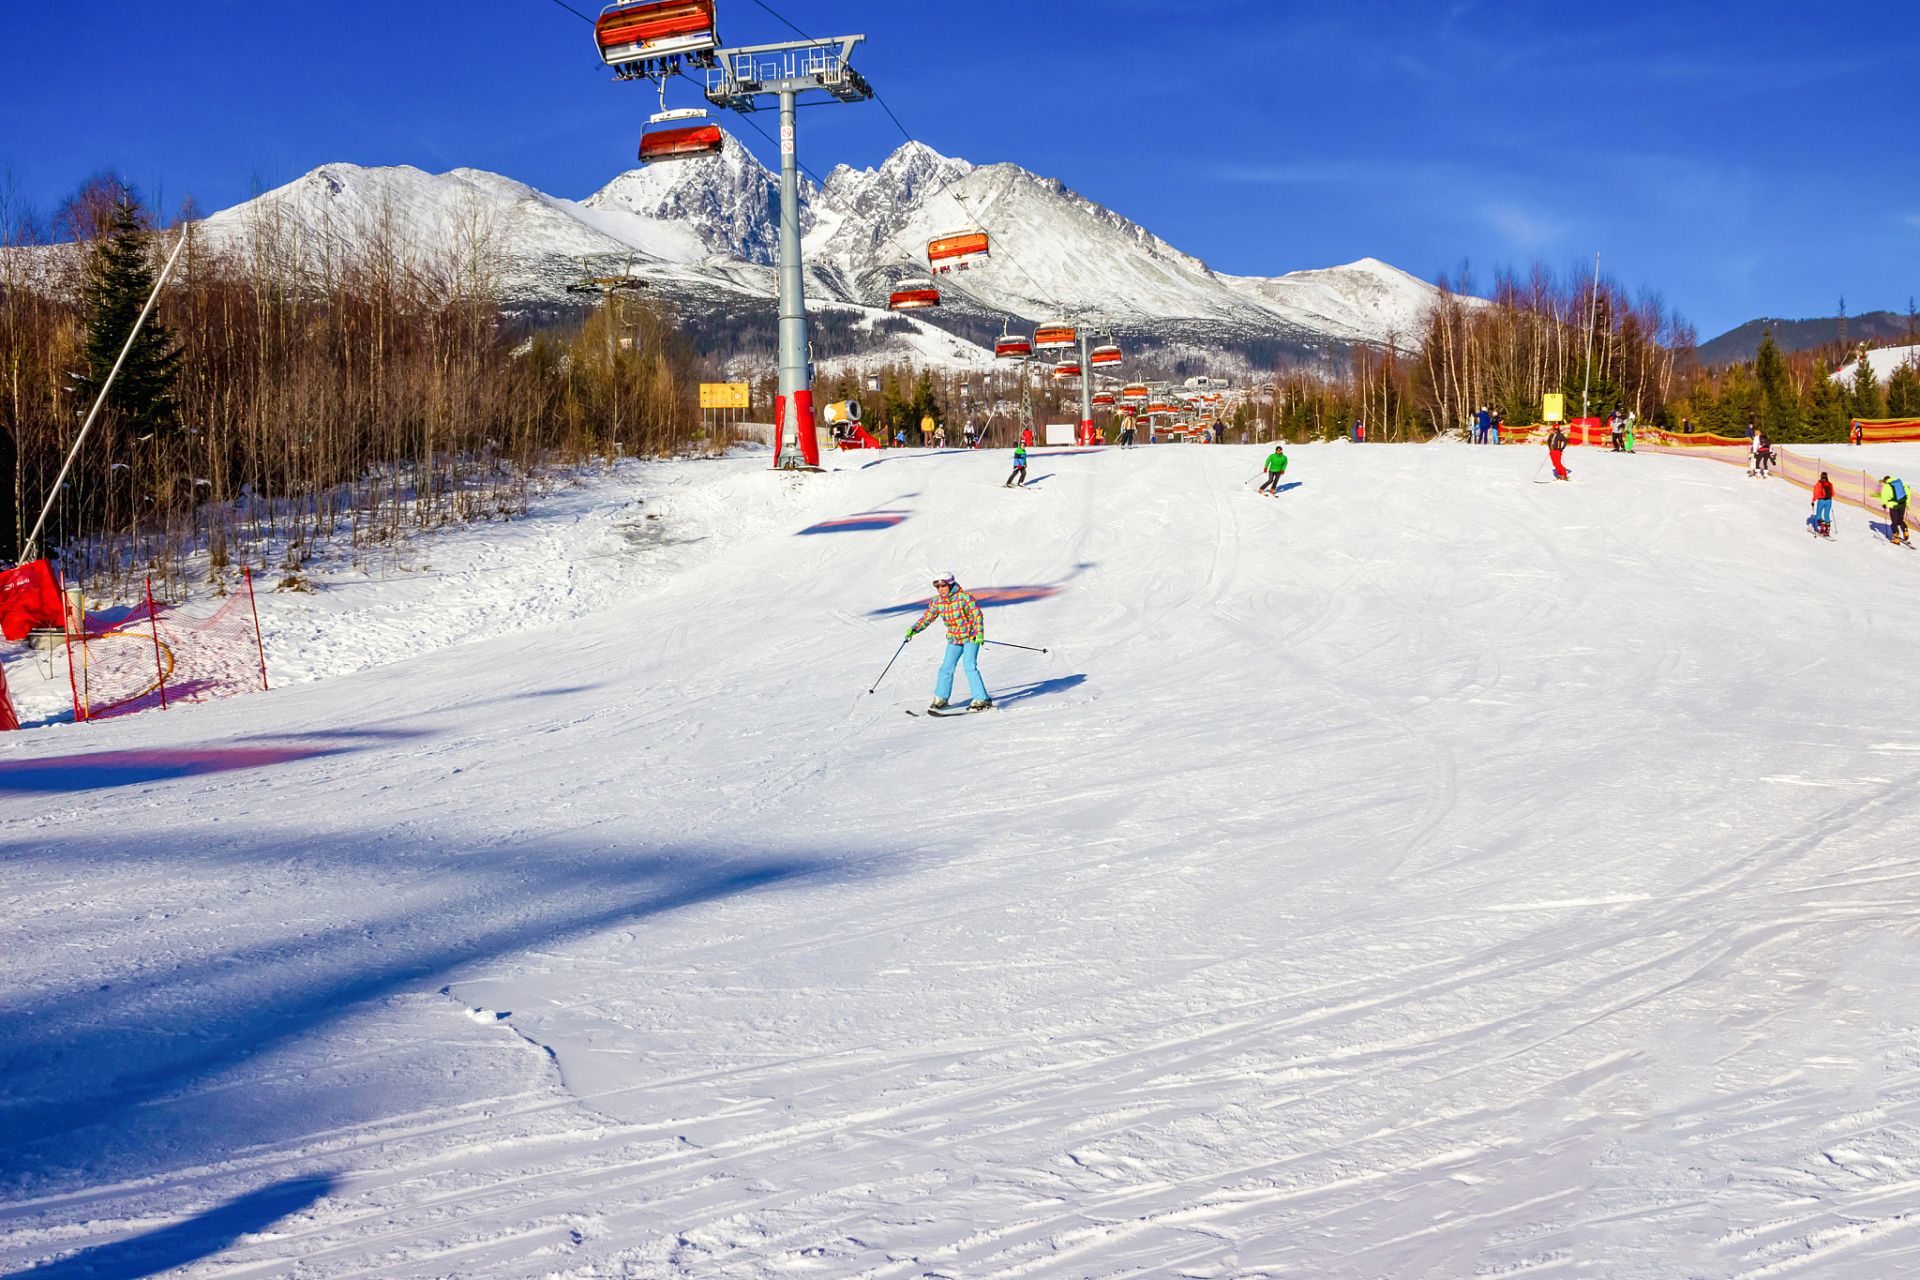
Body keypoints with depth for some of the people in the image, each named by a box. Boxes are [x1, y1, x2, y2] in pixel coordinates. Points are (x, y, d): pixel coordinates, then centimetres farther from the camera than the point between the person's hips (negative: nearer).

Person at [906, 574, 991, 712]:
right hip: (954, 638, 5)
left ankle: (982, 700, -15)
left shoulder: (964, 597, -17)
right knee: (946, 667, 3)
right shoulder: (937, 602, -1)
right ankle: (941, 698, 22)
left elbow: (977, 615, -16)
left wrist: (979, 633, -26)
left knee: (969, 667, -17)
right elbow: (927, 617, 7)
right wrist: (914, 629, -6)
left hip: (971, 637, -5)